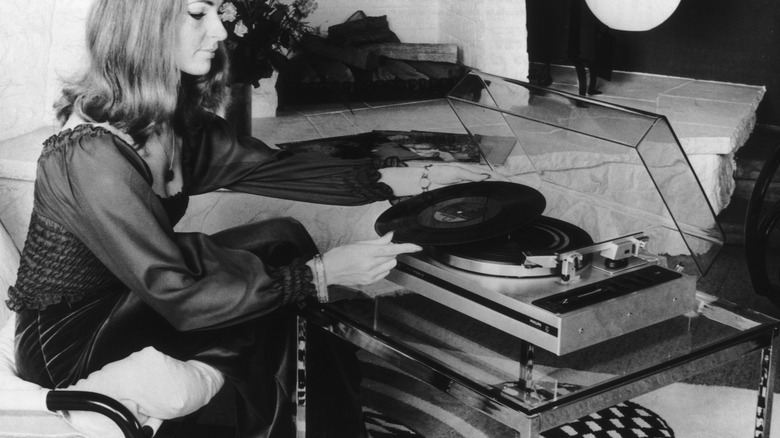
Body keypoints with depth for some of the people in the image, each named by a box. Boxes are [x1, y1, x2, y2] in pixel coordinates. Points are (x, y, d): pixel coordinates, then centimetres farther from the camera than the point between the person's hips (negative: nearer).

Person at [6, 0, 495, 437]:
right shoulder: (93, 153, -29)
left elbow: (268, 166, -2)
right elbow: (179, 297, -29)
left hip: (129, 298, 7)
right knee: (279, 246, -18)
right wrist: (322, 271, -28)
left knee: (281, 243, -8)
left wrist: (409, 177, -7)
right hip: (67, 341, -7)